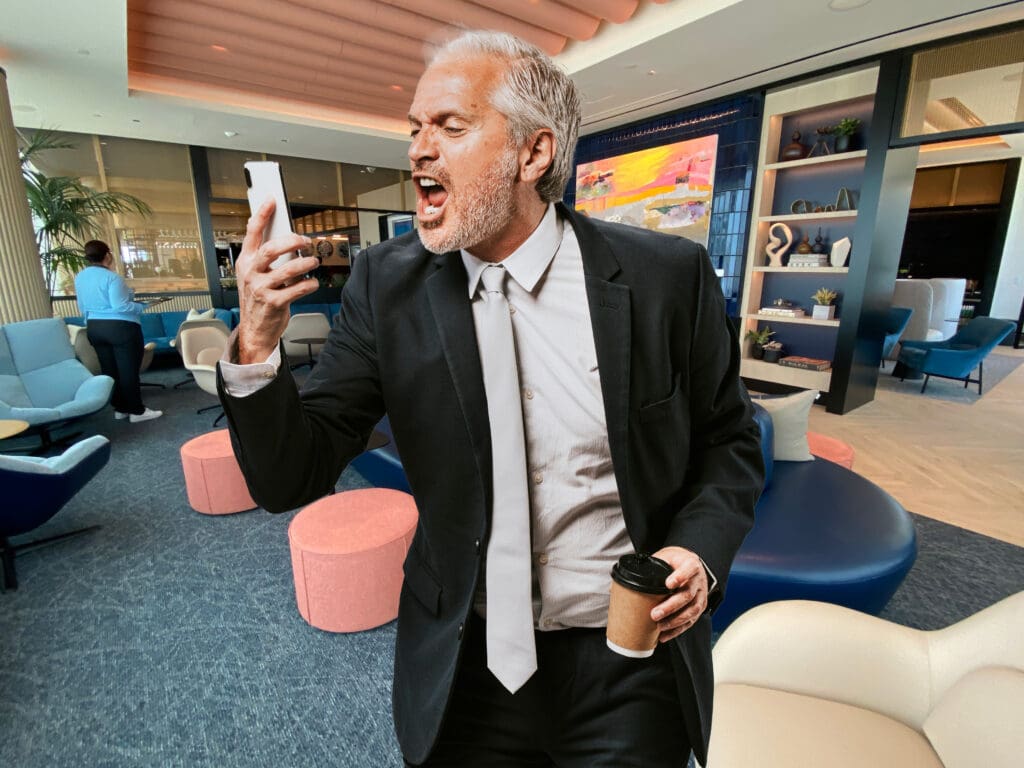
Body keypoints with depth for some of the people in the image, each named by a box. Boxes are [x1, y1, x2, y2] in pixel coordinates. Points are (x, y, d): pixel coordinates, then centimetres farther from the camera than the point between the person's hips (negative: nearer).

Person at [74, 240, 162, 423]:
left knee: (109, 370, 12)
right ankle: (137, 411, 3)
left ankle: (120, 409, 19)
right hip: (121, 328, -8)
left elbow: (83, 307, 19)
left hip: (94, 328, 8)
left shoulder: (79, 277, 10)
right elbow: (120, 306, -23)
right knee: (128, 370, -3)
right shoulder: (111, 277, -16)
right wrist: (140, 306, -7)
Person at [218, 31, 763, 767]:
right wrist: (257, 346, -25)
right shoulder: (387, 284, -9)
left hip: (628, 661, 0)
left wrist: (701, 551, -16)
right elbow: (293, 478, -8)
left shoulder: (668, 274, -12)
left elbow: (730, 443, 1)